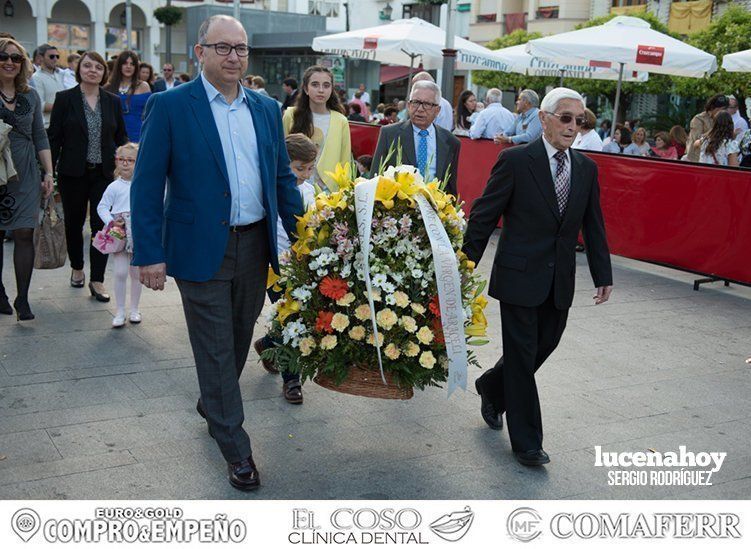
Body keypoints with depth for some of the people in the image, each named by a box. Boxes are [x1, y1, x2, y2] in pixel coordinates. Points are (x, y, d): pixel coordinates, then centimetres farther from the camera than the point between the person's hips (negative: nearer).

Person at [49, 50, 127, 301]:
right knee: (74, 223, 12)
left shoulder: (113, 101, 5)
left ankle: (97, 280, 3)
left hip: (104, 173, 1)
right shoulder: (65, 99, -2)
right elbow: (54, 137, -2)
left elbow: (121, 138, 9)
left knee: (102, 225, -4)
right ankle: (77, 269, 33)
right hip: (73, 174, -1)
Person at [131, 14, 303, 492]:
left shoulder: (267, 109, 8)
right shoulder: (170, 106, -7)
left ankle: (212, 405, 44)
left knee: (240, 339, 19)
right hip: (201, 249, -5)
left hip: (255, 245, 5)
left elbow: (283, 177, 14)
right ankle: (236, 447, 15)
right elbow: (147, 185, -8)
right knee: (215, 349, 3)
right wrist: (150, 254, -13)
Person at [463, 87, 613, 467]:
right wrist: (466, 264, -8)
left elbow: (593, 226, 12)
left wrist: (603, 275, 10)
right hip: (520, 276, -5)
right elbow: (484, 216, -7)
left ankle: (491, 386, 42)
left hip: (560, 282, 6)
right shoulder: (515, 160, -9)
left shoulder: (586, 168, 8)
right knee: (522, 357, 2)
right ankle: (526, 442, 14)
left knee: (543, 346, 13)